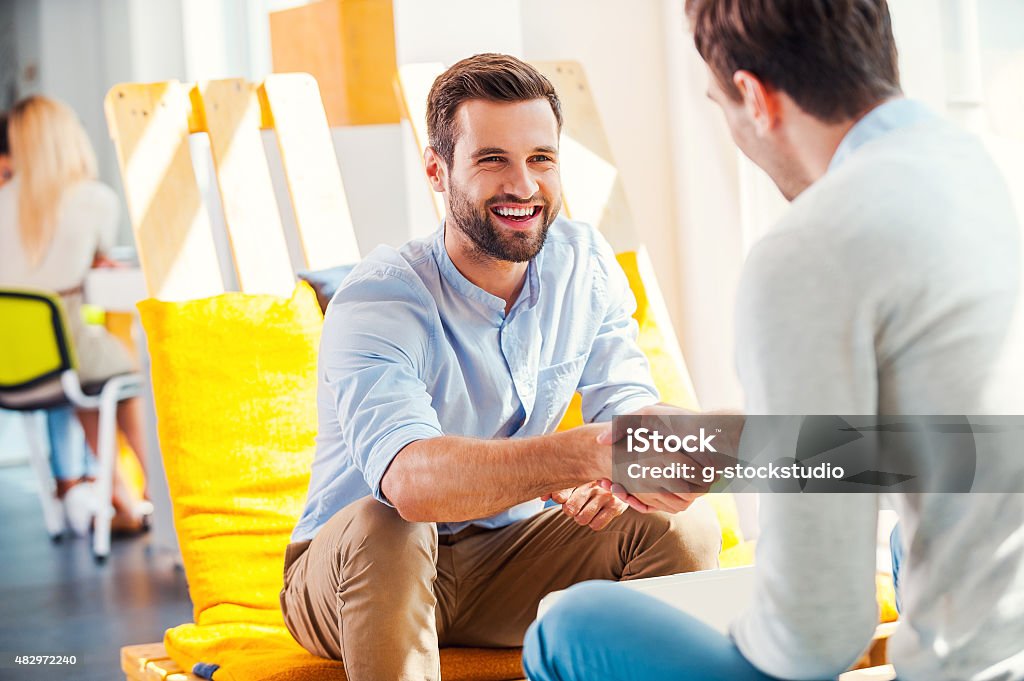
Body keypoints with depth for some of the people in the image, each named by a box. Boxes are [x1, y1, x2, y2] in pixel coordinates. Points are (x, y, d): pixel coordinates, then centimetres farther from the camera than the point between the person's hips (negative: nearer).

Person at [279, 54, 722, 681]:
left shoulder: (585, 264, -6)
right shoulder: (376, 304, -25)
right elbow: (410, 478, -43)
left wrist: (612, 473, -34)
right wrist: (590, 451, -58)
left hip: (509, 563, 4)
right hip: (356, 577, -4)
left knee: (685, 529, -19)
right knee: (382, 527, -38)